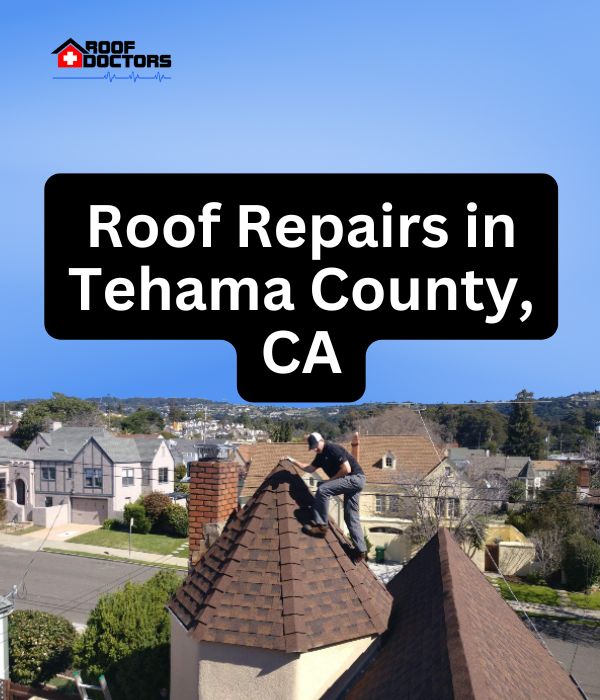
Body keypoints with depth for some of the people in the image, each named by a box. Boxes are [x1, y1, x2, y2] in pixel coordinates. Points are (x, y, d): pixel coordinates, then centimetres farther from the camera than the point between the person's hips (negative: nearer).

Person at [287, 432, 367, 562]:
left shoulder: (333, 449, -15)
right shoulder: (321, 455, 14)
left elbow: (347, 469, -20)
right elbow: (310, 469, 27)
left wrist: (331, 479, -11)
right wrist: (294, 461, 21)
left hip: (355, 478, -10)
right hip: (353, 482, 10)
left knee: (322, 489, -20)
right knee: (351, 517, 8)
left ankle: (320, 525, -16)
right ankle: (360, 550, 9)